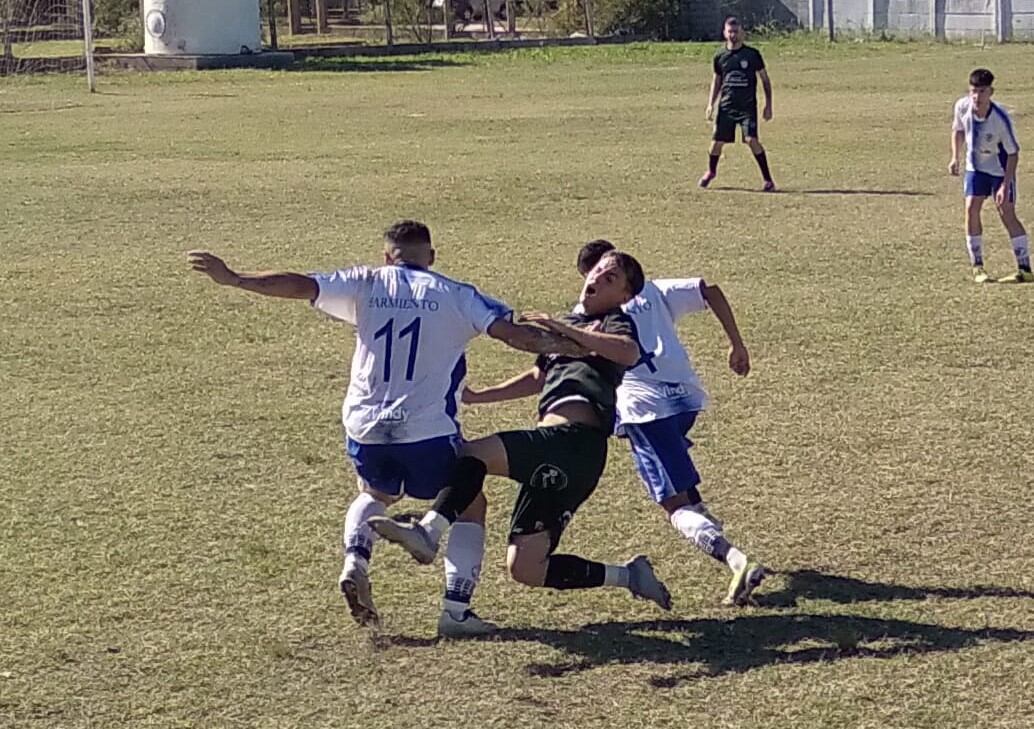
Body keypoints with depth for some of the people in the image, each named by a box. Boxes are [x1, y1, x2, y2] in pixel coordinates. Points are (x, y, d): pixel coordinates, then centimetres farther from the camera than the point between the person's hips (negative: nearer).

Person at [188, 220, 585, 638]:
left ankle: (355, 561, 6)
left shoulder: (365, 285, 7)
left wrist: (233, 279, 6)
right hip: (428, 430, -3)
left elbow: (300, 286, 1)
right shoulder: (454, 295, 3)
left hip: (364, 426, 3)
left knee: (376, 494, 33)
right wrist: (572, 347, 1)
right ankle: (456, 608, 4)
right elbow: (511, 332, -5)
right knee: (469, 506, 18)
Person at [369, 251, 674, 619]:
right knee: (525, 569, 3)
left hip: (574, 437, -9)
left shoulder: (616, 323, 7)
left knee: (473, 453, -27)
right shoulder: (571, 323, 32)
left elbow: (630, 353, -19)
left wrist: (565, 329, -25)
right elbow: (540, 378, 44)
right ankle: (629, 576, 9)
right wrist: (479, 396, 40)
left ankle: (428, 533, -41)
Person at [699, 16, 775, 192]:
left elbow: (765, 79, 5)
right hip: (726, 106, 3)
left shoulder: (752, 54, -1)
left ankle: (768, 179, -11)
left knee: (751, 140, -18)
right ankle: (711, 171, 34)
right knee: (717, 141, 4)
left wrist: (768, 105, 0)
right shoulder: (720, 56, 6)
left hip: (748, 106, -3)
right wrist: (710, 104, 9)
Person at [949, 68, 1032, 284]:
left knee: (1007, 213, -10)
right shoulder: (962, 106, -18)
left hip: (1000, 169, -4)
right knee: (971, 209, -9)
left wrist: (1005, 185, -26)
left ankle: (1025, 270, -3)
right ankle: (977, 267, 1)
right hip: (975, 167, 4)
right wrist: (955, 157, -4)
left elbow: (1013, 153, -21)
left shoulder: (1000, 119, -30)